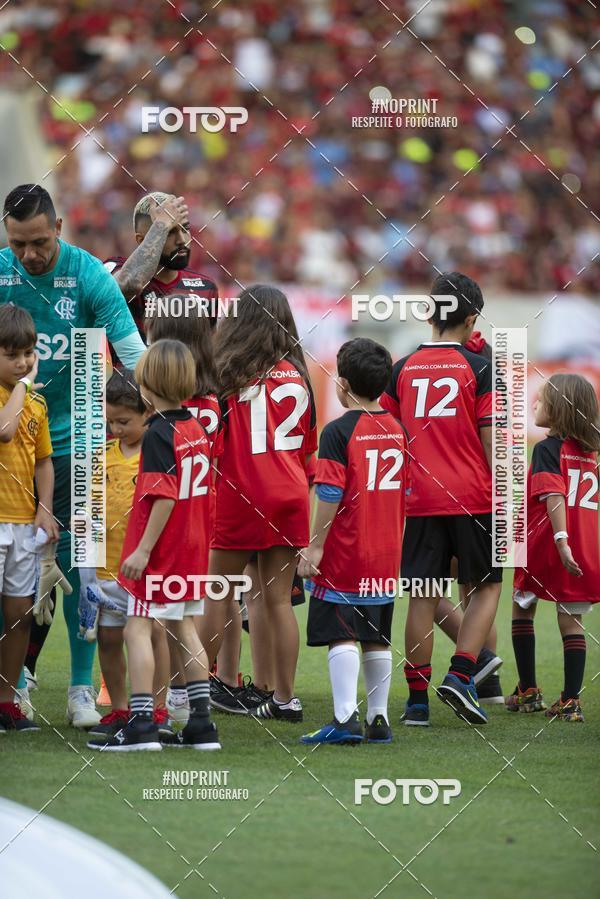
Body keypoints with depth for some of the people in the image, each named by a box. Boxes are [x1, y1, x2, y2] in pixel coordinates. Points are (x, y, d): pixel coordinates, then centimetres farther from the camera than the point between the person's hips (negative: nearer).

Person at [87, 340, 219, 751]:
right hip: (193, 548, 8)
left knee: (138, 629, -3)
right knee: (185, 629, 14)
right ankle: (201, 724, 15)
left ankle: (141, 724, -7)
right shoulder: (197, 429, 8)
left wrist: (143, 549, -22)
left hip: (160, 549, -8)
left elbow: (164, 498, -23)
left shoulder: (159, 434, -16)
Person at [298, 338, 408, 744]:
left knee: (341, 635, -6)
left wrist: (315, 545, -11)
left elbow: (330, 494, -16)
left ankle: (346, 718, -14)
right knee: (377, 636, 12)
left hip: (345, 553, -6)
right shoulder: (398, 430, 9)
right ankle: (379, 719, 14)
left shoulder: (339, 432, -12)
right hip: (386, 554, 6)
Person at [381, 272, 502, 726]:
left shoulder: (403, 370, 5)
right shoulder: (480, 369, -4)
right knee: (486, 586, 11)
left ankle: (418, 696, 4)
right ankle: (460, 675, -6)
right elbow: (491, 441, -6)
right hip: (473, 497, -3)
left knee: (422, 595, 6)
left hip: (418, 499, 3)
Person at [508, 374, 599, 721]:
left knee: (522, 610, 14)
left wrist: (561, 540, -29)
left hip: (545, 547, -5)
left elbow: (554, 497, -22)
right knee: (572, 621, 5)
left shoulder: (547, 449, -11)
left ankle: (528, 692, 17)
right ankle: (571, 701, -1)